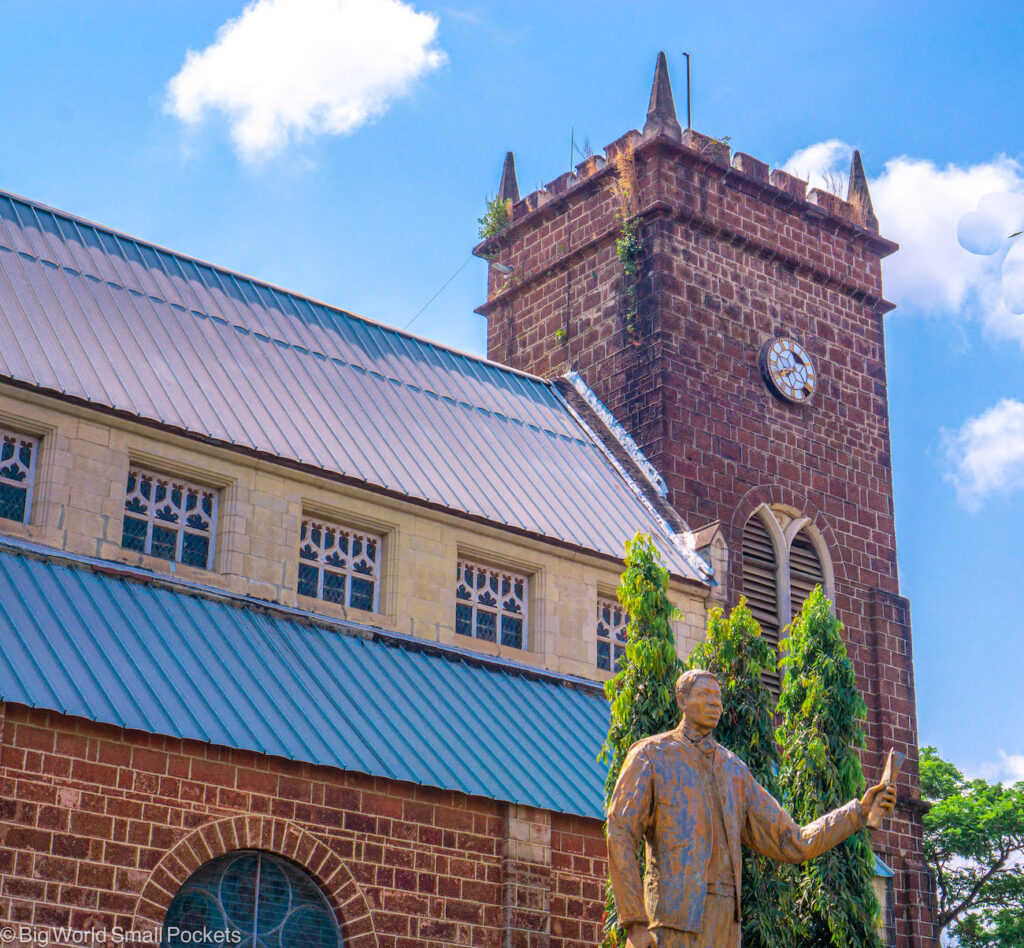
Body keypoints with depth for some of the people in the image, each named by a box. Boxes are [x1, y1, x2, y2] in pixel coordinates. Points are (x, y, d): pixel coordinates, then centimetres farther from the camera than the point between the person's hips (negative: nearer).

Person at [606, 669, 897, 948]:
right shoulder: (650, 755, 3)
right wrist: (634, 924, -14)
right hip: (672, 919, -6)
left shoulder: (733, 769, 20)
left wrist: (859, 810, 11)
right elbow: (619, 838, -5)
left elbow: (791, 844, 18)